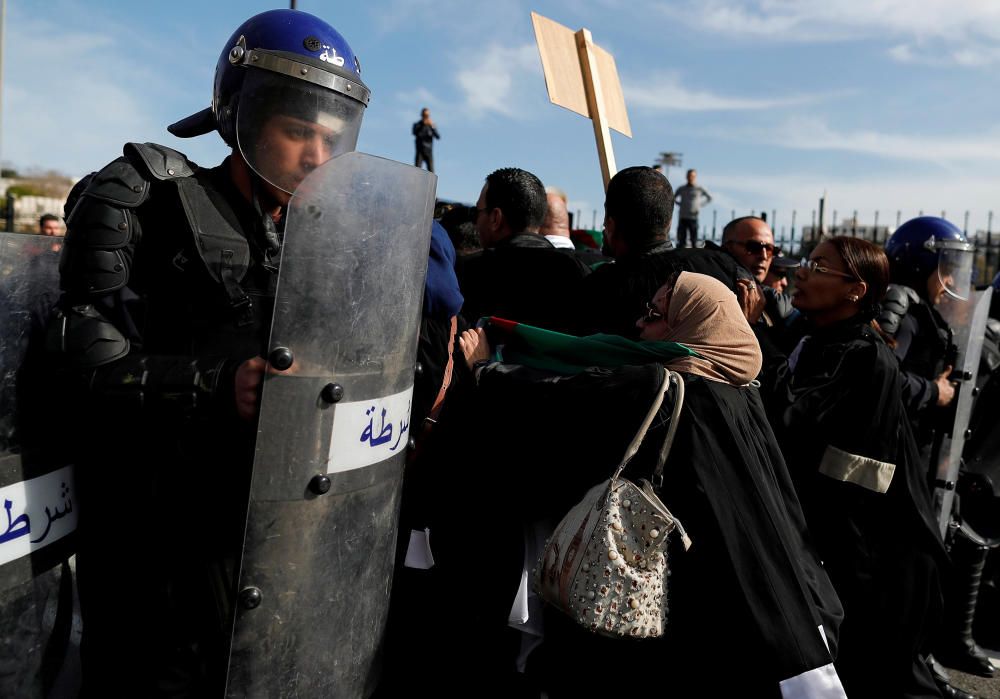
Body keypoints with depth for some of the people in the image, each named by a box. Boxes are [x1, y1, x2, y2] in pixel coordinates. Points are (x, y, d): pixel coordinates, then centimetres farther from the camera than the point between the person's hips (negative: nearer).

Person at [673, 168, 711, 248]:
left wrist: (700, 205, 7)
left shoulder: (700, 189, 3)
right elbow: (674, 198, 24)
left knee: (694, 239, -3)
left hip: (693, 218, -2)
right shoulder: (681, 189, 8)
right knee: (681, 239, 0)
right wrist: (680, 204, 10)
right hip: (682, 217, 2)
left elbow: (709, 198, 14)